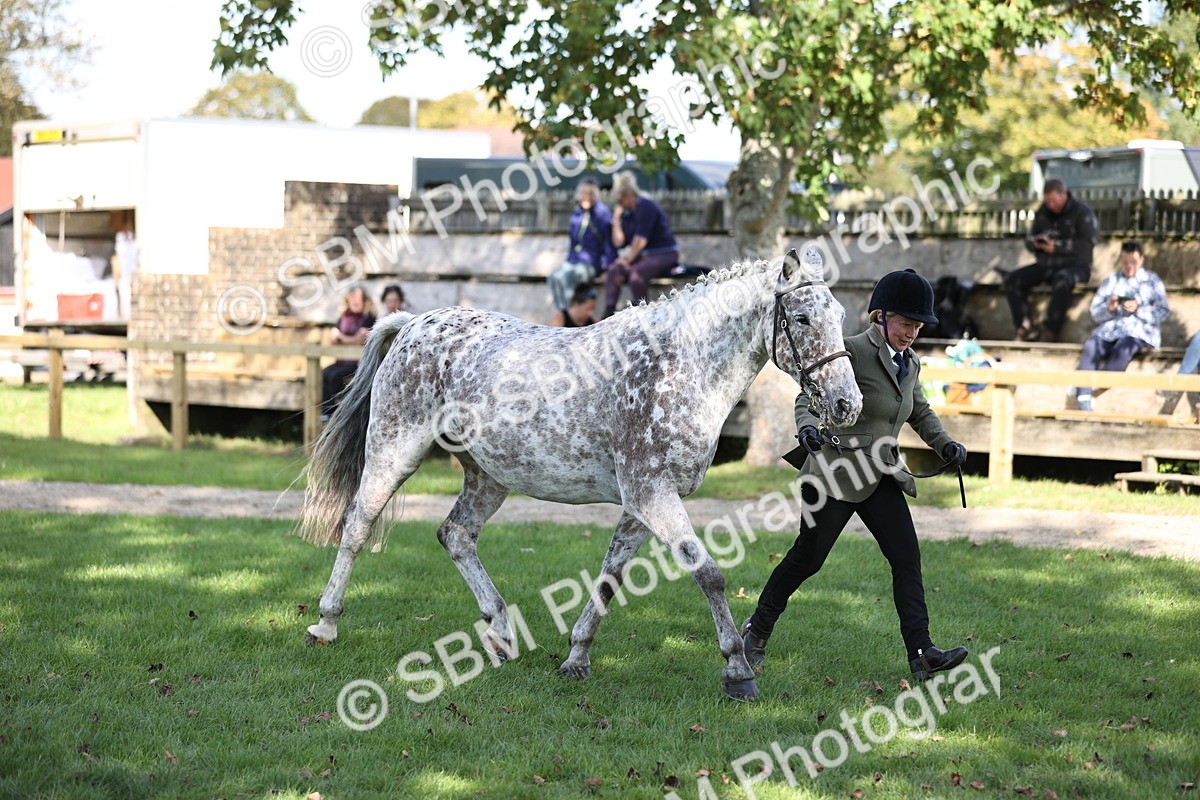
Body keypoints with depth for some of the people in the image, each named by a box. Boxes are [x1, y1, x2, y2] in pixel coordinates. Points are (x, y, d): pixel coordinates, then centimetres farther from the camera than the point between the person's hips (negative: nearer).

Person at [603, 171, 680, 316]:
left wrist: (629, 259, -13)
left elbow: (641, 239, -18)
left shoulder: (645, 206, -13)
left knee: (636, 272, -33)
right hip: (643, 255, 8)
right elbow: (618, 242, 7)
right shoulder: (626, 213, 13)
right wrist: (617, 219, 2)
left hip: (664, 254, -8)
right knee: (614, 269, -12)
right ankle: (609, 311, -17)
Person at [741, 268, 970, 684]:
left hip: (881, 480, 7)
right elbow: (809, 397, -16)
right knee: (806, 559, 4)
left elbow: (921, 412, 26)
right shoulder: (853, 353, -13)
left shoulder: (909, 364, 10)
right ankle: (757, 630, 24)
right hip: (838, 475, -7)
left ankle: (921, 653, -11)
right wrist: (807, 428, -37)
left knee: (907, 559, -7)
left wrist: (945, 444, 10)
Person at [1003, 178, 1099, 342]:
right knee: (1012, 280, -12)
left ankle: (1050, 332, -33)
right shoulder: (1042, 212, 13)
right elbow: (1028, 240, 16)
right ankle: (1024, 328, -20)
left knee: (1061, 280, -40)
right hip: (1046, 265, 6)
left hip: (1075, 265, -6)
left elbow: (1087, 244, -15)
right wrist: (1036, 242, -10)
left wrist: (1056, 246, -20)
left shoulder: (1082, 212, -5)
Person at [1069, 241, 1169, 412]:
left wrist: (1138, 309, -13)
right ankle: (1084, 402, -38)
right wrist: (1109, 309, -8)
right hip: (1111, 330, 3)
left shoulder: (1152, 281, 14)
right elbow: (1095, 313, 14)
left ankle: (1088, 387, -28)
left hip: (1140, 331, -3)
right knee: (1090, 345, -31)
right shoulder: (1111, 281, 22)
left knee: (1123, 349, -38)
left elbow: (1163, 312, 2)